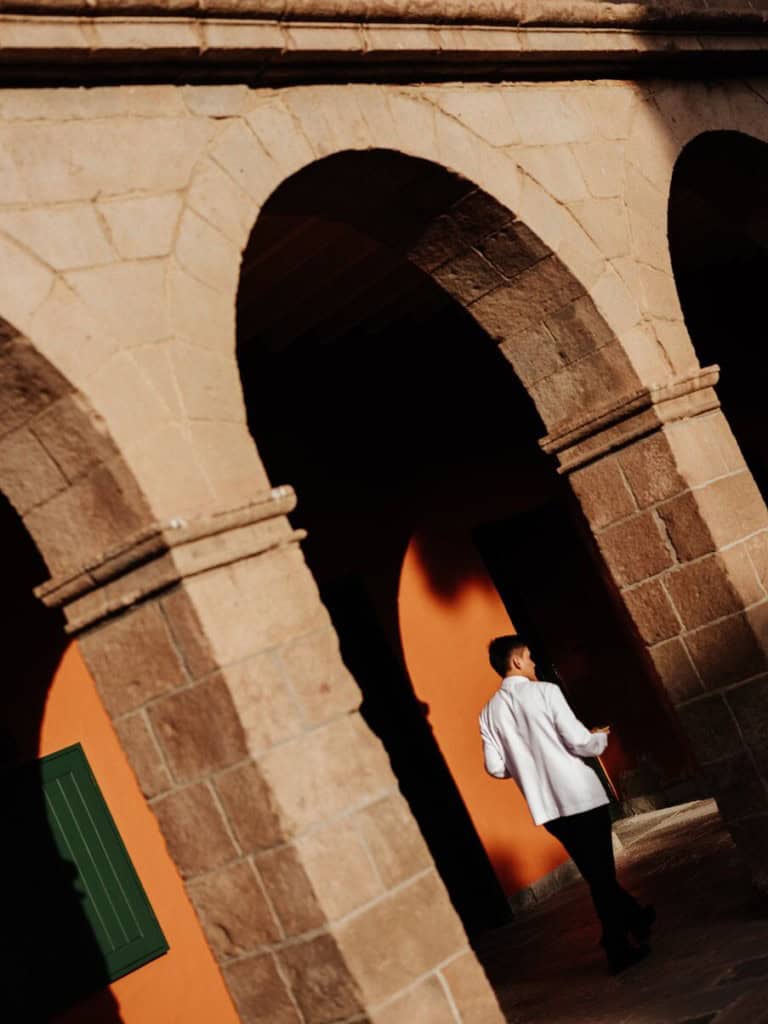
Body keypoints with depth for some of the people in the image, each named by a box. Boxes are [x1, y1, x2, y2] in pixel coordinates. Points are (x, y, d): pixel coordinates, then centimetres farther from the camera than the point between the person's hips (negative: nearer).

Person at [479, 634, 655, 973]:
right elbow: (579, 743, -14)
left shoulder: (489, 712, 4)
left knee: (596, 872, 19)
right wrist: (601, 738, 8)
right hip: (580, 796, -5)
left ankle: (633, 918, 34)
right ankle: (620, 948, 13)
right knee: (602, 872, 5)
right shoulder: (545, 692, -12)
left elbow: (496, 768, 4)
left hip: (546, 806, 6)